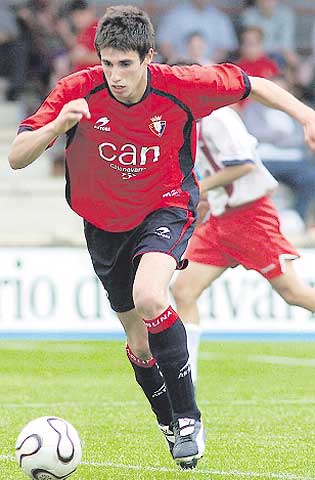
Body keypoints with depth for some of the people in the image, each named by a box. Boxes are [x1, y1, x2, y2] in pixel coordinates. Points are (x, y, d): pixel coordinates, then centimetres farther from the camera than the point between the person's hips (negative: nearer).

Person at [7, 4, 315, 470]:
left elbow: (251, 85, -5)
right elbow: (16, 158, -24)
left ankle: (188, 416, -16)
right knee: (139, 343, 12)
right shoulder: (77, 91, -22)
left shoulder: (181, 86, -22)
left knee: (149, 298, -32)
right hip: (105, 220, 3)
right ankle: (171, 425, 39)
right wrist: (60, 124, -42)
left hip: (167, 207, -3)